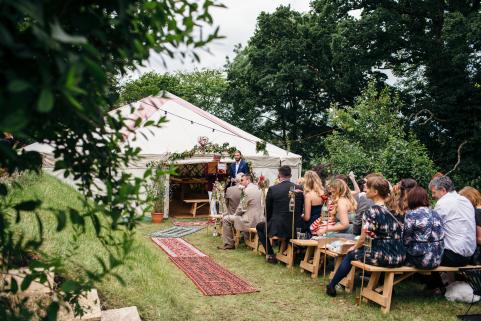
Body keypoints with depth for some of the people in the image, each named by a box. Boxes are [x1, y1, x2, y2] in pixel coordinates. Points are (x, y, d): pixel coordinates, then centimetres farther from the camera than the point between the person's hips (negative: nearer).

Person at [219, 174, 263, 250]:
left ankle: (229, 244, 7)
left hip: (251, 221, -10)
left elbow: (242, 208, -12)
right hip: (258, 219, 10)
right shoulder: (257, 189, 12)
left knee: (226, 219, 0)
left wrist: (236, 214, 6)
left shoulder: (248, 190, -17)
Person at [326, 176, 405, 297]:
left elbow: (363, 239, -8)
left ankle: (331, 286, 28)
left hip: (384, 257, -6)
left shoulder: (371, 212, -13)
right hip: (399, 257, 6)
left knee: (351, 254, 16)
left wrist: (354, 247, 14)